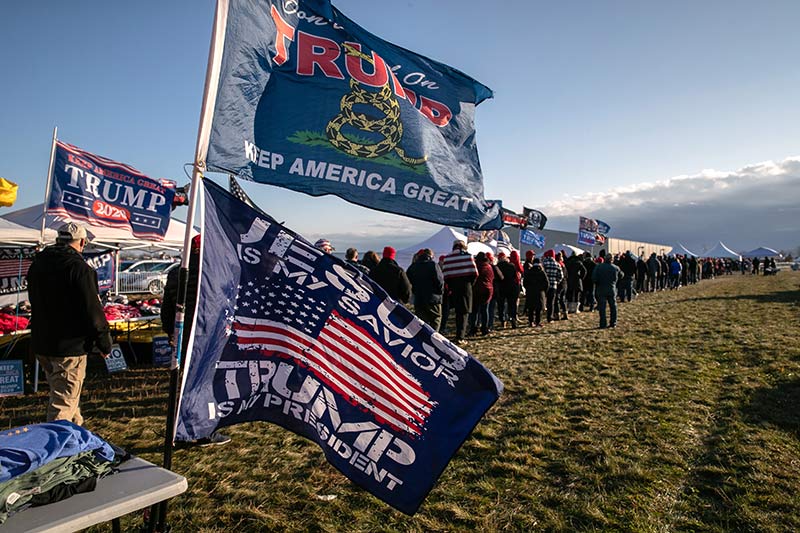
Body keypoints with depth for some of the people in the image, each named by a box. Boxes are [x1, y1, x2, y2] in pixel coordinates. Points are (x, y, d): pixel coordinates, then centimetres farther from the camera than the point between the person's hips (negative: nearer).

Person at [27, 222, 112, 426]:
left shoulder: (37, 264, 8)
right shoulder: (79, 267, -19)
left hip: (41, 344, 9)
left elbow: (36, 304, 19)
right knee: (63, 402, -3)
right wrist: (105, 342, -8)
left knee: (64, 393, 24)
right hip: (69, 347, -9)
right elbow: (92, 311, -19)